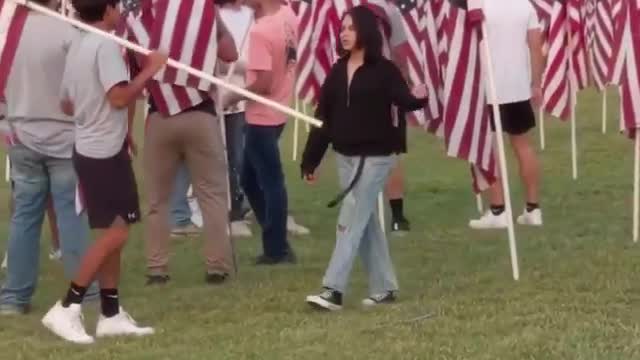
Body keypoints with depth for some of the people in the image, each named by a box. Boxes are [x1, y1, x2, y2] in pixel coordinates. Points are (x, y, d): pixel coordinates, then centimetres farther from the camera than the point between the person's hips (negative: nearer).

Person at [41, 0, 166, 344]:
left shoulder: (77, 45, 13)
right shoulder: (106, 44, -15)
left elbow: (66, 104, 20)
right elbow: (120, 97, -24)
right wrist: (149, 70, -15)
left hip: (87, 149, 10)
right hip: (106, 151, -10)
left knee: (112, 232, 12)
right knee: (116, 231, -8)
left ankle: (111, 314, 13)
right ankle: (67, 308, -9)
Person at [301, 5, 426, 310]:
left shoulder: (384, 70, -9)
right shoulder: (337, 72, 7)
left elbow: (403, 100, -20)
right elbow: (323, 117, 9)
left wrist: (419, 99, -42)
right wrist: (310, 160, 9)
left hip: (376, 157, -6)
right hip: (345, 156, 6)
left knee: (350, 221, -9)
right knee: (366, 221, 11)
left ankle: (333, 290, -11)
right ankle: (384, 287, 21)